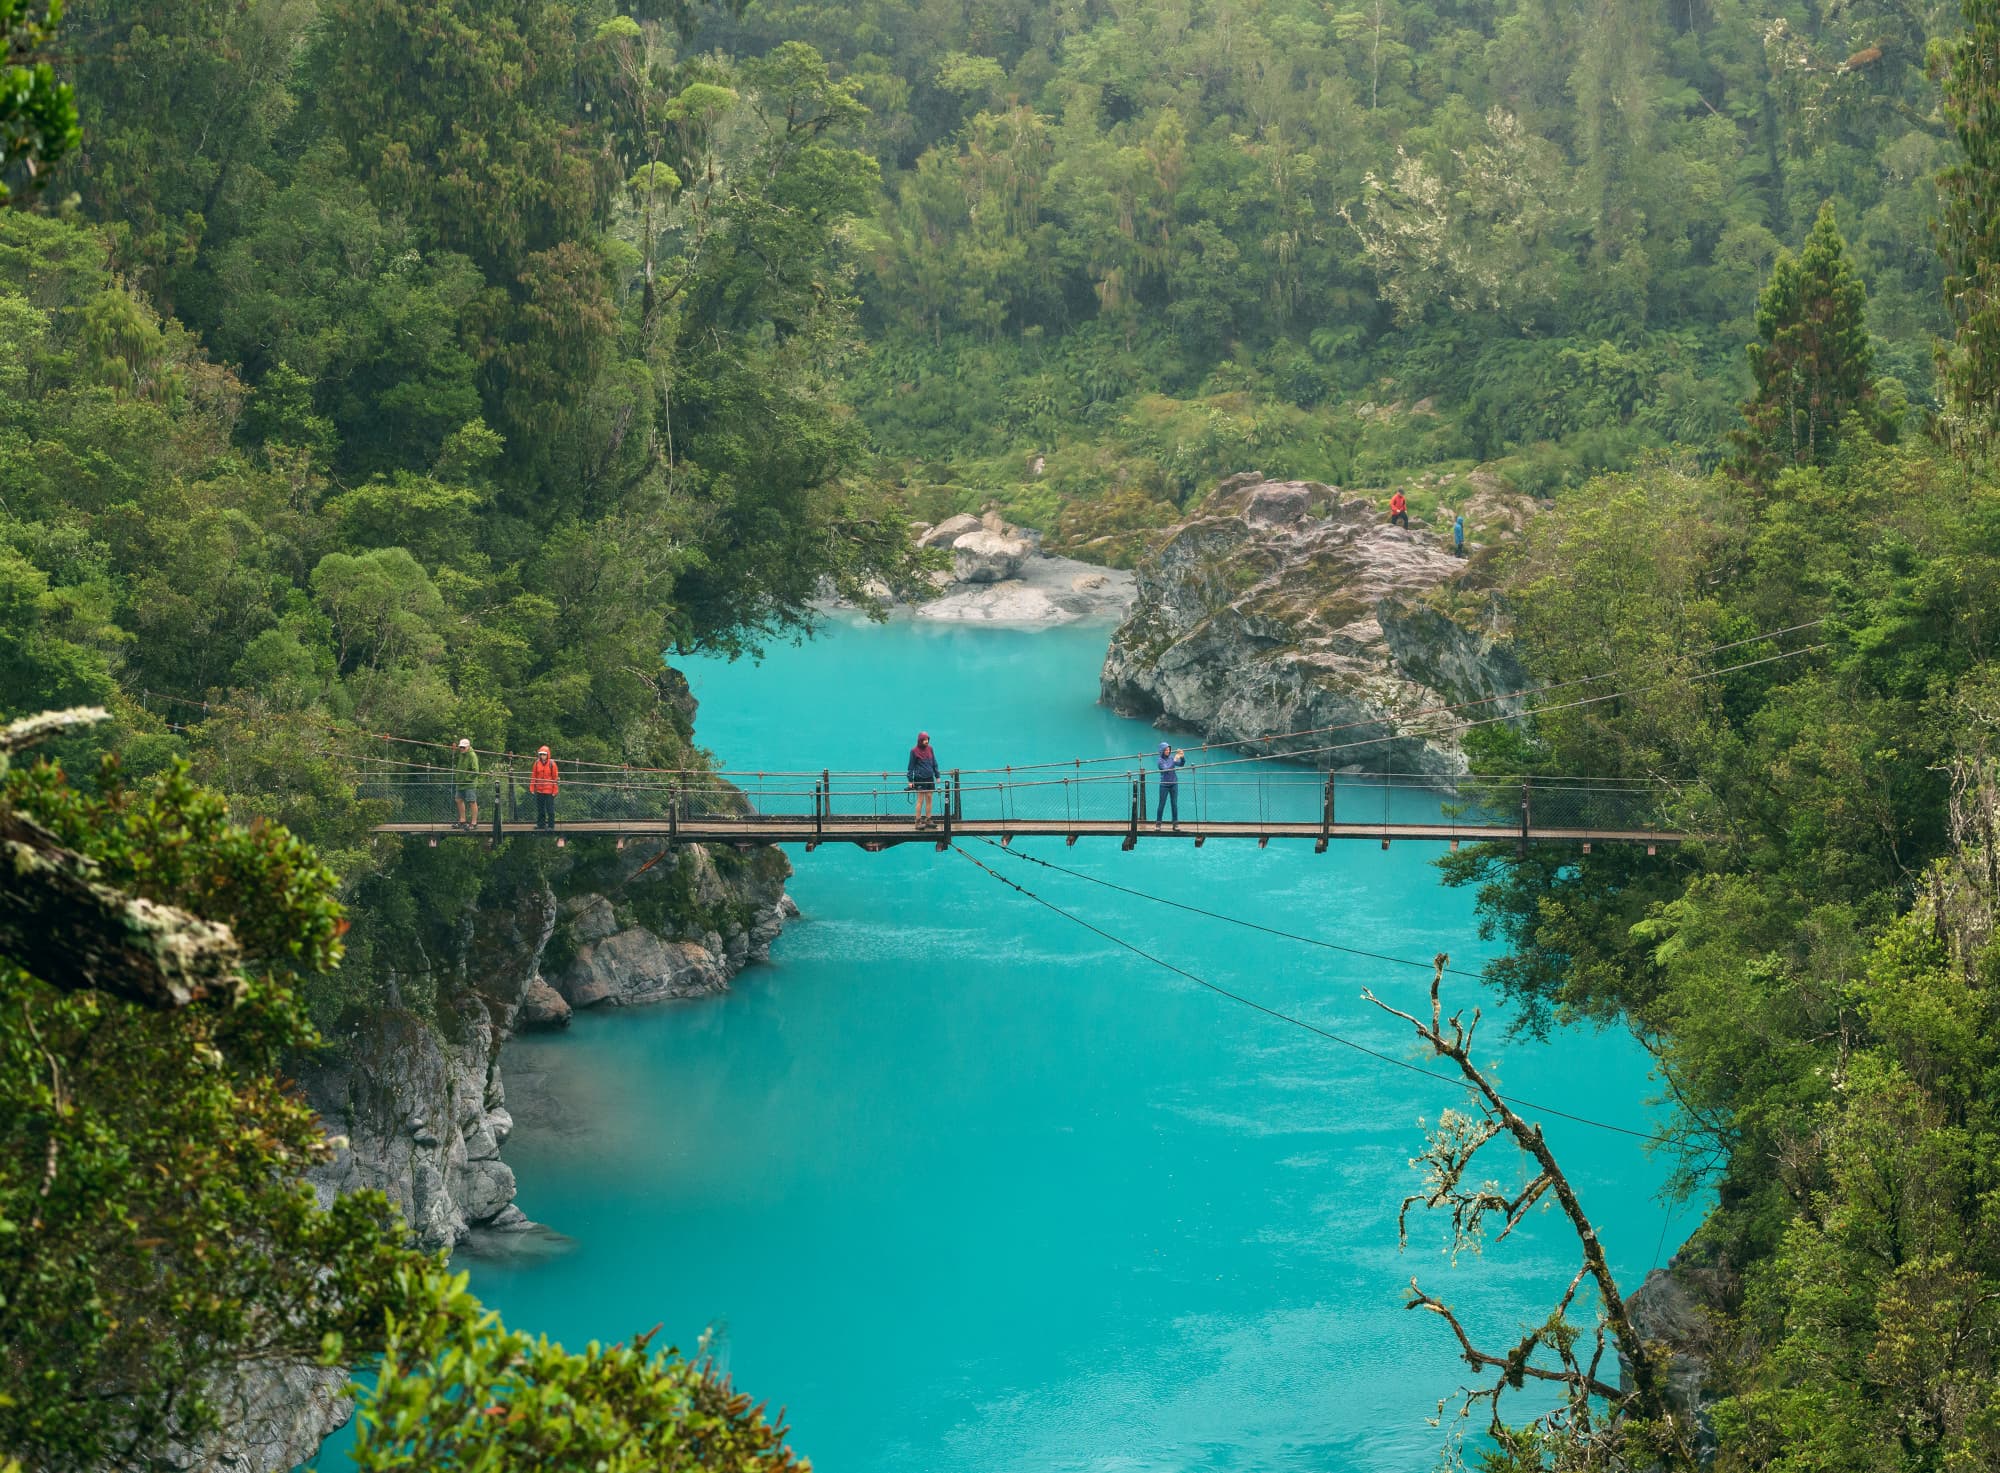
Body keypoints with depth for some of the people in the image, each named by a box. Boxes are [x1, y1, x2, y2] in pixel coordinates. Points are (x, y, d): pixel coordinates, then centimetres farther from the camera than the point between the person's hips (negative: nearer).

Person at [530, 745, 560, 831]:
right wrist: (532, 788, 4)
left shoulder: (551, 764, -6)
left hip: (549, 791, -4)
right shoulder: (537, 763, 4)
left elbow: (555, 777, -4)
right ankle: (541, 824, 23)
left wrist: (555, 790, -7)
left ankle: (551, 826, 3)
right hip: (539, 790, 4)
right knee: (540, 809, 12)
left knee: (550, 809, -2)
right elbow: (533, 776, 8)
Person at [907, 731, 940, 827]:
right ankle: (918, 822, 2)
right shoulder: (914, 751, -7)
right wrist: (910, 780, -7)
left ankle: (928, 820, 14)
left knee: (929, 799, 7)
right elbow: (911, 766, -4)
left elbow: (934, 763, 14)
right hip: (919, 778, -5)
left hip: (930, 778, 5)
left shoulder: (930, 749, 6)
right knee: (920, 800, -3)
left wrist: (937, 776, 12)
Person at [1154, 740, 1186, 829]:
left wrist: (1182, 757, -19)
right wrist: (1174, 760, -28)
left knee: (1174, 804, 5)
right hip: (1164, 784, -4)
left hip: (1174, 784, 4)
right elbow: (1165, 768, -24)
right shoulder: (1160, 760, -9)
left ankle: (1176, 823, 9)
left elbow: (1181, 764, 0)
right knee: (1162, 804, 1)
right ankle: (1158, 823, 11)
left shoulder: (1171, 758, 3)